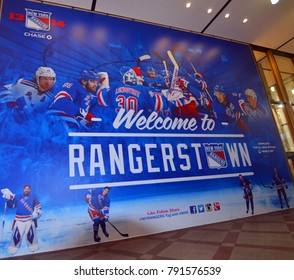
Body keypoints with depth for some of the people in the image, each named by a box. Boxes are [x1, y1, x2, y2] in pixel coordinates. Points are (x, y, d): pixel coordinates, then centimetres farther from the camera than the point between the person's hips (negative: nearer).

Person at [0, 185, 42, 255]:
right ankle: (13, 248, 21)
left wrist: (37, 213, -9)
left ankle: (33, 246, 22)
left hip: (30, 219, -1)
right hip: (19, 219, 1)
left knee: (31, 233, 2)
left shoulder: (33, 197, 3)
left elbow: (38, 206, 6)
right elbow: (11, 206, 5)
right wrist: (9, 199, -11)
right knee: (16, 234, -1)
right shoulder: (17, 197, 6)